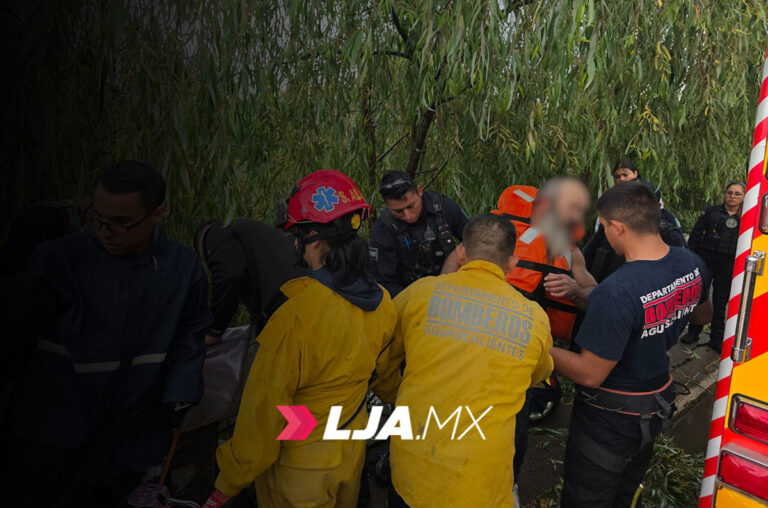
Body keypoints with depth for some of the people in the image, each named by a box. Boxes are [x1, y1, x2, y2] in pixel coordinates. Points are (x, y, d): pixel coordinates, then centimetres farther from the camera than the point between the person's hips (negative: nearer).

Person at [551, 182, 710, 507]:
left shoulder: (615, 293, -36)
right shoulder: (692, 265, -10)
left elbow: (589, 374, -26)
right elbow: (701, 315, 13)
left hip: (611, 421, -7)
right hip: (657, 407, 8)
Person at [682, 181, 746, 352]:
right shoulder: (711, 212, 0)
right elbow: (695, 235, 0)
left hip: (728, 266, 1)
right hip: (705, 260, -1)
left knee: (720, 302, 8)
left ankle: (717, 339, 19)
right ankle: (693, 332, 22)